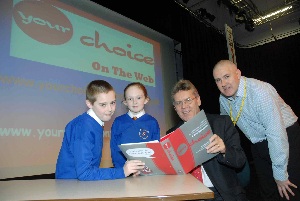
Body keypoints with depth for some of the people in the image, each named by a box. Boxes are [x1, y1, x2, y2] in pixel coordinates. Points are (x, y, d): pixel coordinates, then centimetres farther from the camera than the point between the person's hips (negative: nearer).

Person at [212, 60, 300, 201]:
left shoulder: (260, 92, -27)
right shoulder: (223, 99, -5)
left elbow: (276, 134, -29)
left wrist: (280, 174, -25)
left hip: (285, 139, -5)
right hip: (258, 145, 6)